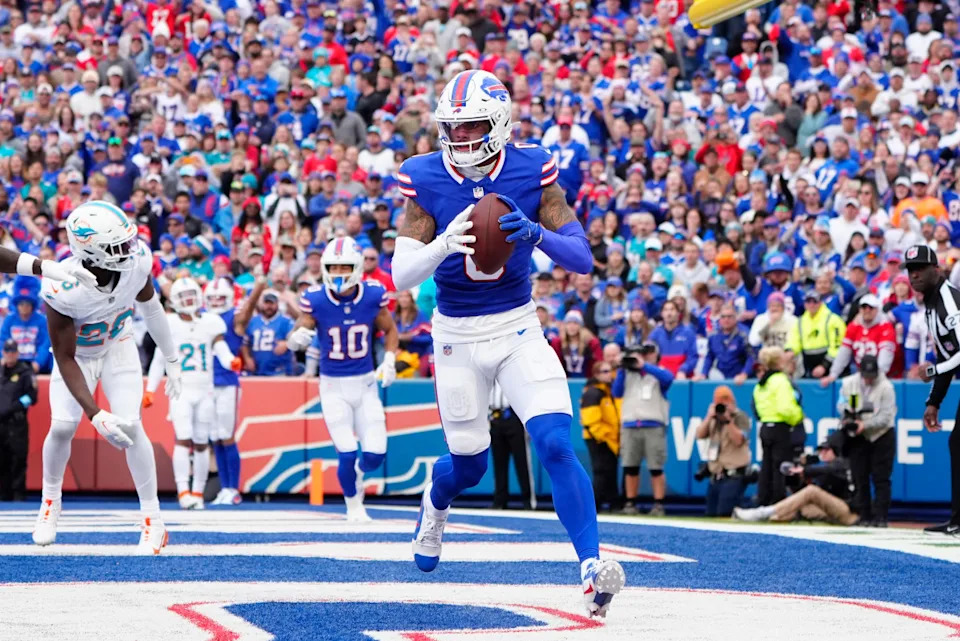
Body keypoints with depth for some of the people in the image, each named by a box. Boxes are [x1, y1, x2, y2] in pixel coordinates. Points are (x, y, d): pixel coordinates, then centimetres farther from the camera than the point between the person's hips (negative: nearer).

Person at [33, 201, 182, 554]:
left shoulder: (136, 259, -27)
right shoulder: (61, 290, -38)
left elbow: (149, 305, -3)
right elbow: (65, 360, -29)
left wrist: (171, 360, 8)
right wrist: (96, 415, -37)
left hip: (118, 347, 2)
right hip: (77, 353, -2)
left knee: (130, 426, -13)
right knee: (62, 426, -14)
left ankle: (153, 520, -3)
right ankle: (50, 501, 17)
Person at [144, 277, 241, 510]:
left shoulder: (211, 322, 4)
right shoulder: (170, 324, 1)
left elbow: (222, 351, -2)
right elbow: (159, 360, 6)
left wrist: (232, 362, -26)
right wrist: (149, 390, 3)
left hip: (205, 391, 2)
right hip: (181, 391, -2)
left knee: (201, 444, 6)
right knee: (183, 439, -15)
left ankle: (198, 493, 15)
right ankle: (183, 491, -19)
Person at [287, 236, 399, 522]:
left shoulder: (373, 296, -9)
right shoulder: (316, 299, -14)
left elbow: (390, 331, 8)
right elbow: (296, 336, -6)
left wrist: (389, 361, -7)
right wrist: (296, 339, -30)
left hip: (366, 383, 2)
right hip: (333, 387, -2)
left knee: (375, 454, -2)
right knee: (347, 455, -8)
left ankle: (357, 473, 36)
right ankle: (353, 505, 20)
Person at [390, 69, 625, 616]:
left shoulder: (531, 171, -10)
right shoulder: (428, 180, -10)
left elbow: (583, 260, -13)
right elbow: (402, 277, -15)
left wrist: (537, 233, -34)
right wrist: (443, 244, -35)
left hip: (518, 328, 0)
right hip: (457, 334, 0)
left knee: (556, 444, -18)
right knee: (469, 463, 11)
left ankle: (592, 563, -19)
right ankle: (436, 501, 47)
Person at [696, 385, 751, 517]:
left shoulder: (740, 417, -4)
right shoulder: (714, 419, 17)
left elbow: (738, 440, -18)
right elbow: (700, 435, 7)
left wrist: (728, 419, -20)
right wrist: (709, 417, -4)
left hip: (733, 476, -8)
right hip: (715, 476, 8)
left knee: (724, 513, -19)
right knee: (710, 514, 10)